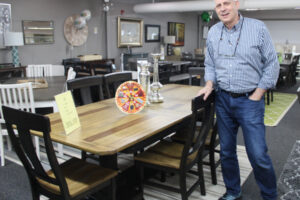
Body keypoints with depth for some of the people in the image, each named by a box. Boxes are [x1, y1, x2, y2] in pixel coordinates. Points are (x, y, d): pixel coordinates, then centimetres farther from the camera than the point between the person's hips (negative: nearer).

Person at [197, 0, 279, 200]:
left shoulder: (258, 28, -5)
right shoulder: (213, 32, 6)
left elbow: (272, 64, -4)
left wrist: (256, 96, -9)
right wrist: (209, 84, -3)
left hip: (250, 100, -4)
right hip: (223, 100, 4)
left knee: (258, 155, -4)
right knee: (227, 151, 12)